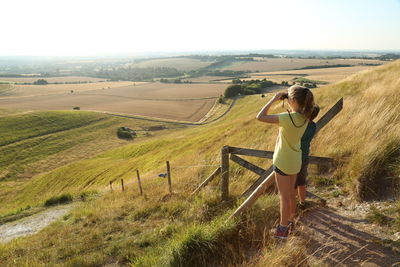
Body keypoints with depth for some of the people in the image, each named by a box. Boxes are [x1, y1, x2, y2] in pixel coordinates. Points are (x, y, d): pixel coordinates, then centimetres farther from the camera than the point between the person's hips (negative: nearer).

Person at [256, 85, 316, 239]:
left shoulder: (289, 118, -29)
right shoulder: (305, 117, -6)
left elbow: (260, 117, -32)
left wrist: (273, 100, -22)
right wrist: (285, 97, 1)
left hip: (283, 162, -7)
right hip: (295, 161, 7)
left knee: (284, 196, 8)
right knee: (291, 193, 23)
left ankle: (283, 228, 23)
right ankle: (290, 220, 41)